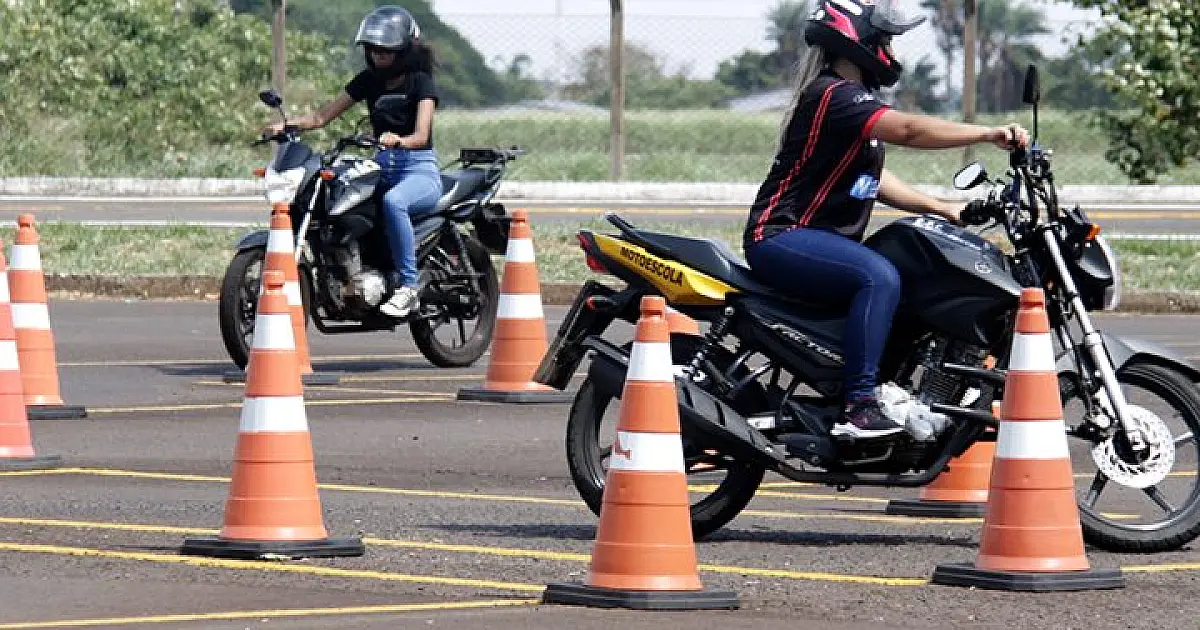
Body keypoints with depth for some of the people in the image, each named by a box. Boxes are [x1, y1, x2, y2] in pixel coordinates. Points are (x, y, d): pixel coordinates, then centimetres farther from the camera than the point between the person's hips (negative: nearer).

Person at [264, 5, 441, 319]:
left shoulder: (420, 81, -5)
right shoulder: (369, 80, 12)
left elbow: (421, 135, -19)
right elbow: (323, 116, 8)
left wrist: (398, 140, -42)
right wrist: (286, 124, -10)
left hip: (419, 168, -6)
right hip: (383, 168, 6)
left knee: (392, 201, -40)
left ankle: (409, 284, -33)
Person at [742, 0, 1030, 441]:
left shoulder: (853, 99, 18)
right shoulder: (833, 95, -17)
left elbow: (873, 179, 22)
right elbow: (908, 130, -31)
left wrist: (947, 211, 14)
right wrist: (990, 135, -32)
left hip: (819, 238, 11)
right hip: (781, 238, -11)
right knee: (880, 277, -32)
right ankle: (859, 407, -37)